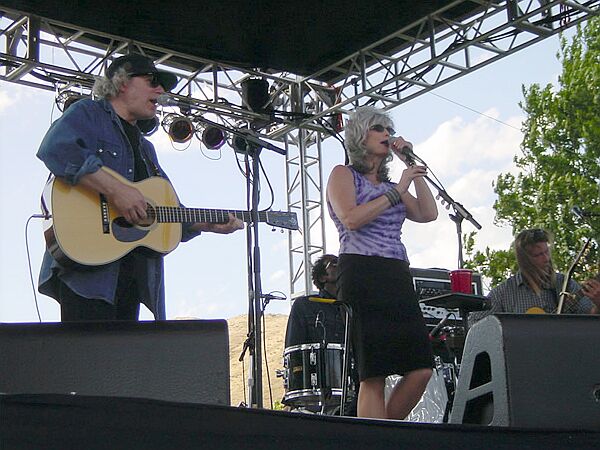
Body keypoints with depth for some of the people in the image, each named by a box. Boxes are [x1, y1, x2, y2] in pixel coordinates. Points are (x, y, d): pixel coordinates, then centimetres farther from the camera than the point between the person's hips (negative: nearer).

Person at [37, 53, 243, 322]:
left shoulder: (145, 148, 29)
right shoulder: (87, 114, 4)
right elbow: (55, 150, -19)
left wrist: (211, 225, 13)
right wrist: (115, 189, -23)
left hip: (134, 274, 8)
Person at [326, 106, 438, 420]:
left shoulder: (389, 185, 25)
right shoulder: (343, 175, 7)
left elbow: (428, 214, 12)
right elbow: (351, 219, -11)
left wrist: (412, 165, 13)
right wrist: (397, 191, -7)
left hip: (398, 279, 7)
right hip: (362, 278, -7)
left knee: (421, 369, -4)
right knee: (374, 375, -11)